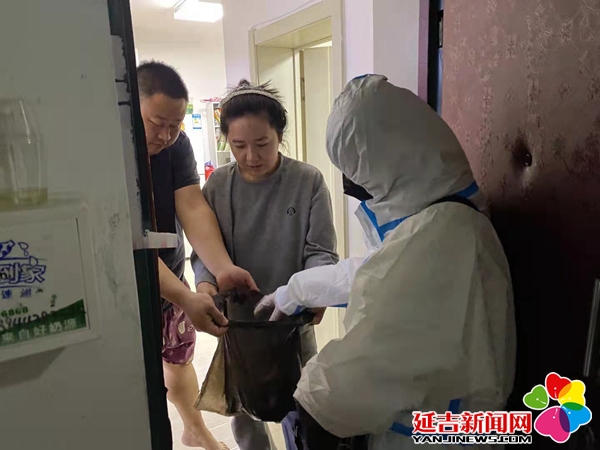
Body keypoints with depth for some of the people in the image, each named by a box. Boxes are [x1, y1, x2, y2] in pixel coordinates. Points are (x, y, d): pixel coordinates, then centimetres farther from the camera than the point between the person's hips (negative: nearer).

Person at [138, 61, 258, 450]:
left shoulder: (176, 144, -10)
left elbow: (193, 207, -21)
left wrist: (223, 268, -38)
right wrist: (185, 298, -44)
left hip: (172, 280, 5)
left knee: (179, 359, 24)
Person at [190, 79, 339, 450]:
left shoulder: (308, 181, -13)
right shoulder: (217, 185, -6)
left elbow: (320, 251, -12)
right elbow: (204, 248, -6)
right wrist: (205, 283, -26)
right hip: (236, 319, 2)